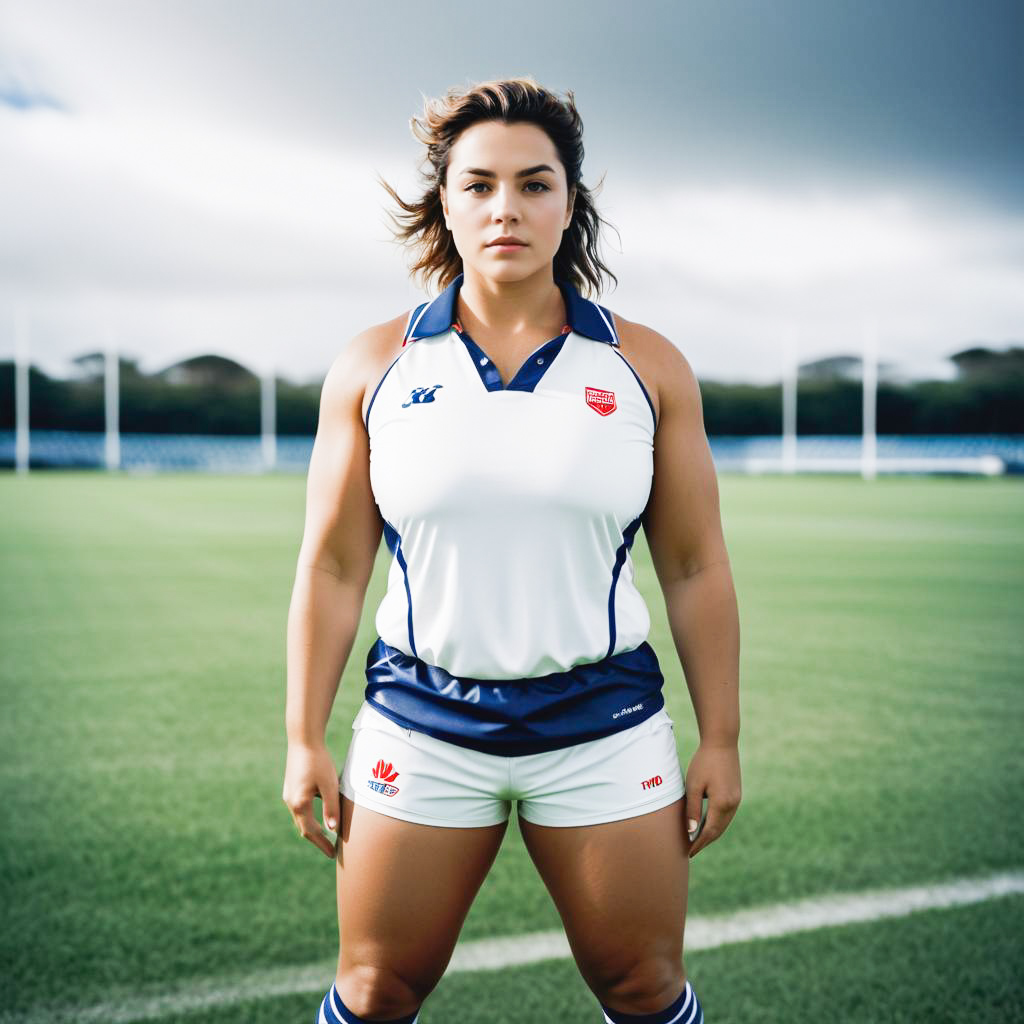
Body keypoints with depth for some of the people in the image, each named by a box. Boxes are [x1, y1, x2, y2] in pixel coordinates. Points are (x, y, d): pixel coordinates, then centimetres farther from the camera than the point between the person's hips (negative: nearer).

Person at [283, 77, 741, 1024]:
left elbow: (695, 568, 3)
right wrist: (305, 739, 2)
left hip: (604, 724, 0)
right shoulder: (374, 366, 1)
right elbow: (332, 567, 3)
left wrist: (722, 740, 3)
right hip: (420, 723, 0)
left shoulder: (648, 366, 1)